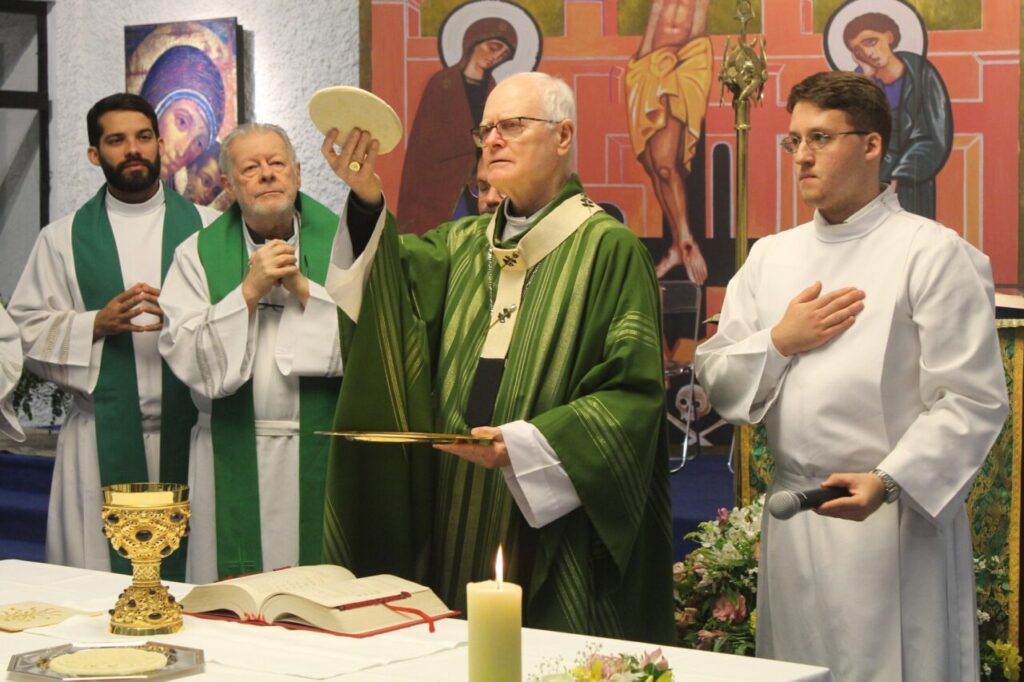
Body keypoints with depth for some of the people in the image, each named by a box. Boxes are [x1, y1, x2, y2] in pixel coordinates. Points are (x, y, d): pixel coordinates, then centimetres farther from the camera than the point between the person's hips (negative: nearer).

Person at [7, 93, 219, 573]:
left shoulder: (204, 228, 8)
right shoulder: (63, 238, 9)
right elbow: (28, 330, 4)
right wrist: (97, 324, -10)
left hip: (190, 424, 0)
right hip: (103, 436, 0)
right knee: (102, 573, -2)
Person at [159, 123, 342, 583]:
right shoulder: (199, 255, 6)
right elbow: (185, 354, -4)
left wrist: (304, 289, -11)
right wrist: (249, 291, -12)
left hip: (322, 455, 0)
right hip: (234, 460, 0)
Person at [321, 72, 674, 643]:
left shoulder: (609, 251, -5)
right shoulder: (464, 244, 15)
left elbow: (633, 396, -13)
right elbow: (401, 281, -5)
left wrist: (525, 445, -22)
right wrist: (367, 201, -22)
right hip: (458, 524, 6)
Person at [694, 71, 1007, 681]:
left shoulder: (933, 254, -5)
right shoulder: (772, 256, 13)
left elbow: (973, 402, -11)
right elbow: (717, 378, 13)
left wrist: (887, 483, -22)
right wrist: (779, 342, -6)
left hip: (896, 520, -5)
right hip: (791, 517, 5)